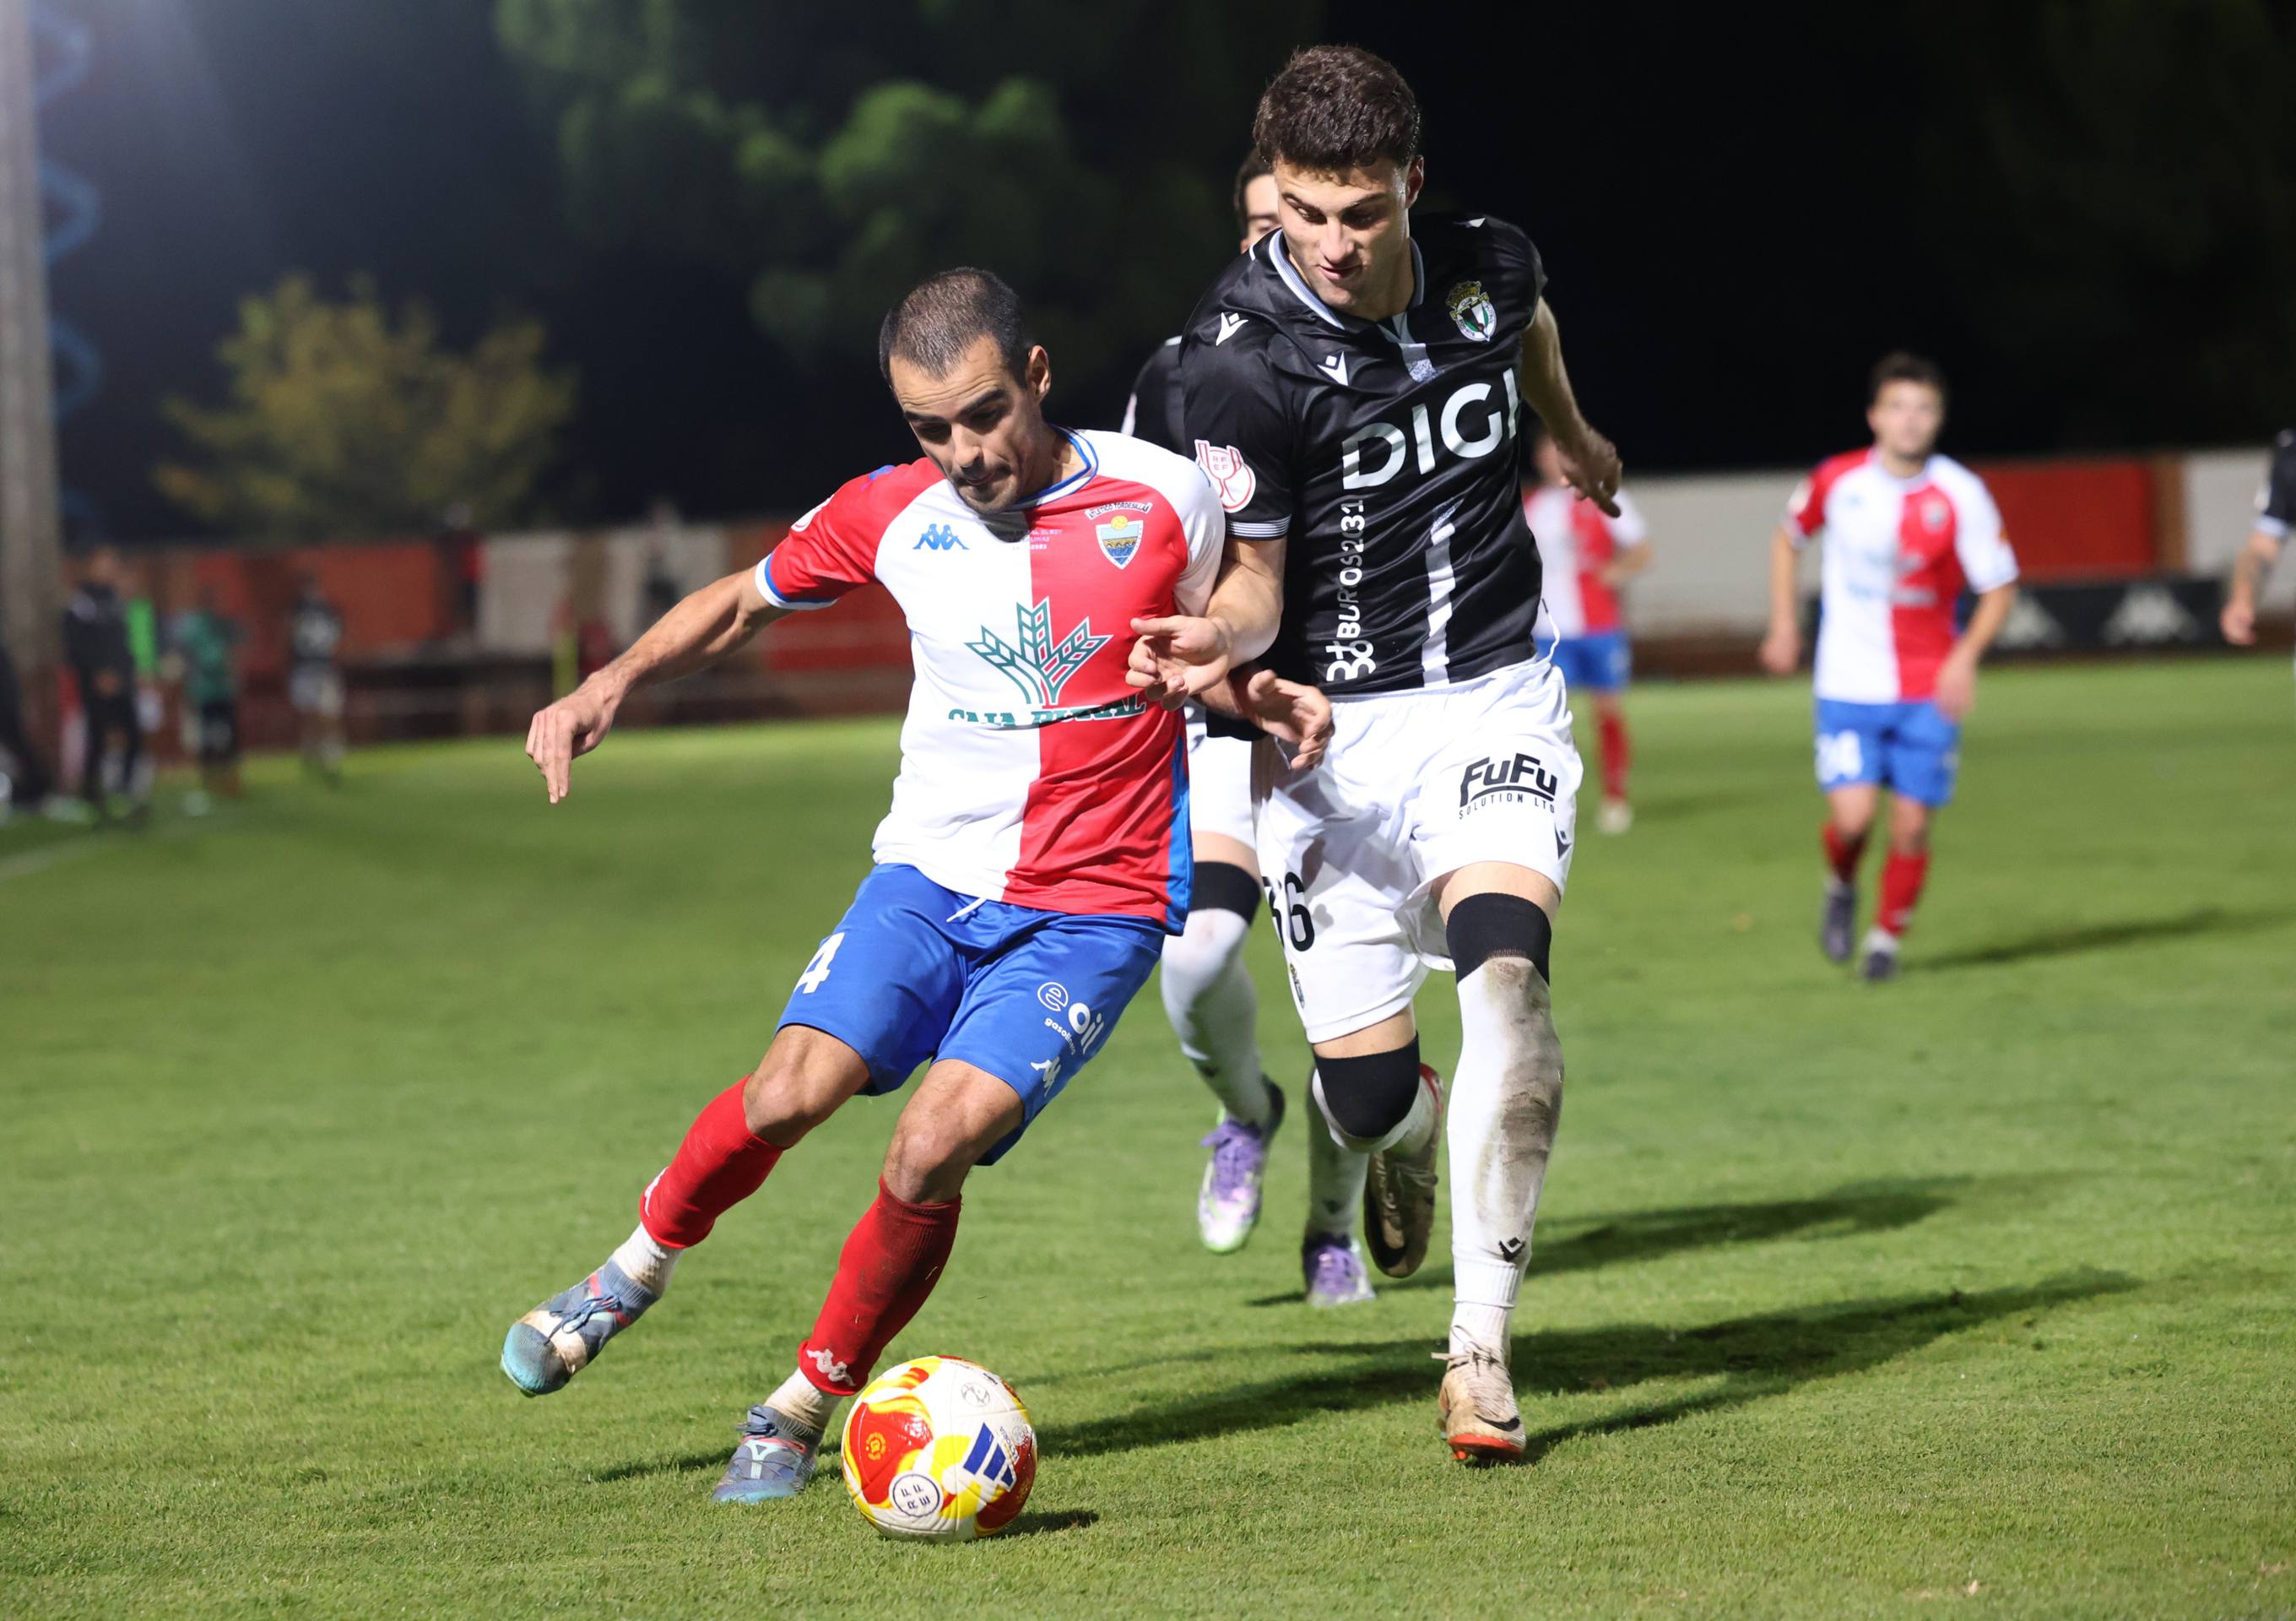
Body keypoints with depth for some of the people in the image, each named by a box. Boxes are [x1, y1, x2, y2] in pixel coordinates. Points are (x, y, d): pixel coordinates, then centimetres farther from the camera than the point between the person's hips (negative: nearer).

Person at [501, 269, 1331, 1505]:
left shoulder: (1164, 497, -7)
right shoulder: (890, 516, -2)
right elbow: (741, 604, 15)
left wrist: (1260, 697, -9)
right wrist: (611, 684, 0)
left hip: (1095, 906, -2)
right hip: (933, 872, 2)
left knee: (933, 1148, -20)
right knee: (794, 1090, -21)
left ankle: (807, 1407, 2)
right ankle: (640, 1264, 10)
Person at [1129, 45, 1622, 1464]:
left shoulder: (1491, 267, -6)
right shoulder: (1240, 355, -18)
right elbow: (1256, 579, -9)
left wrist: (1573, 437, 42)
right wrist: (1219, 643, -33)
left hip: (1494, 697, 2)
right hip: (1334, 726, -2)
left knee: (1506, 968, -26)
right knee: (1365, 1092, -2)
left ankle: (1481, 1349, -18)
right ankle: (1407, 1133, 41)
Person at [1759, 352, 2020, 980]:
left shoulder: (1961, 496, -8)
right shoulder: (1837, 481, -4)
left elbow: (1999, 587, -2)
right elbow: (1789, 537, 16)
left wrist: (1965, 656, -17)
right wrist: (1783, 625, 12)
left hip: (1929, 690, 0)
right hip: (1849, 685, 0)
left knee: (1911, 825, -1)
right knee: (1853, 816, -12)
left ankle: (1887, 938, 20)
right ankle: (1841, 889, 22)